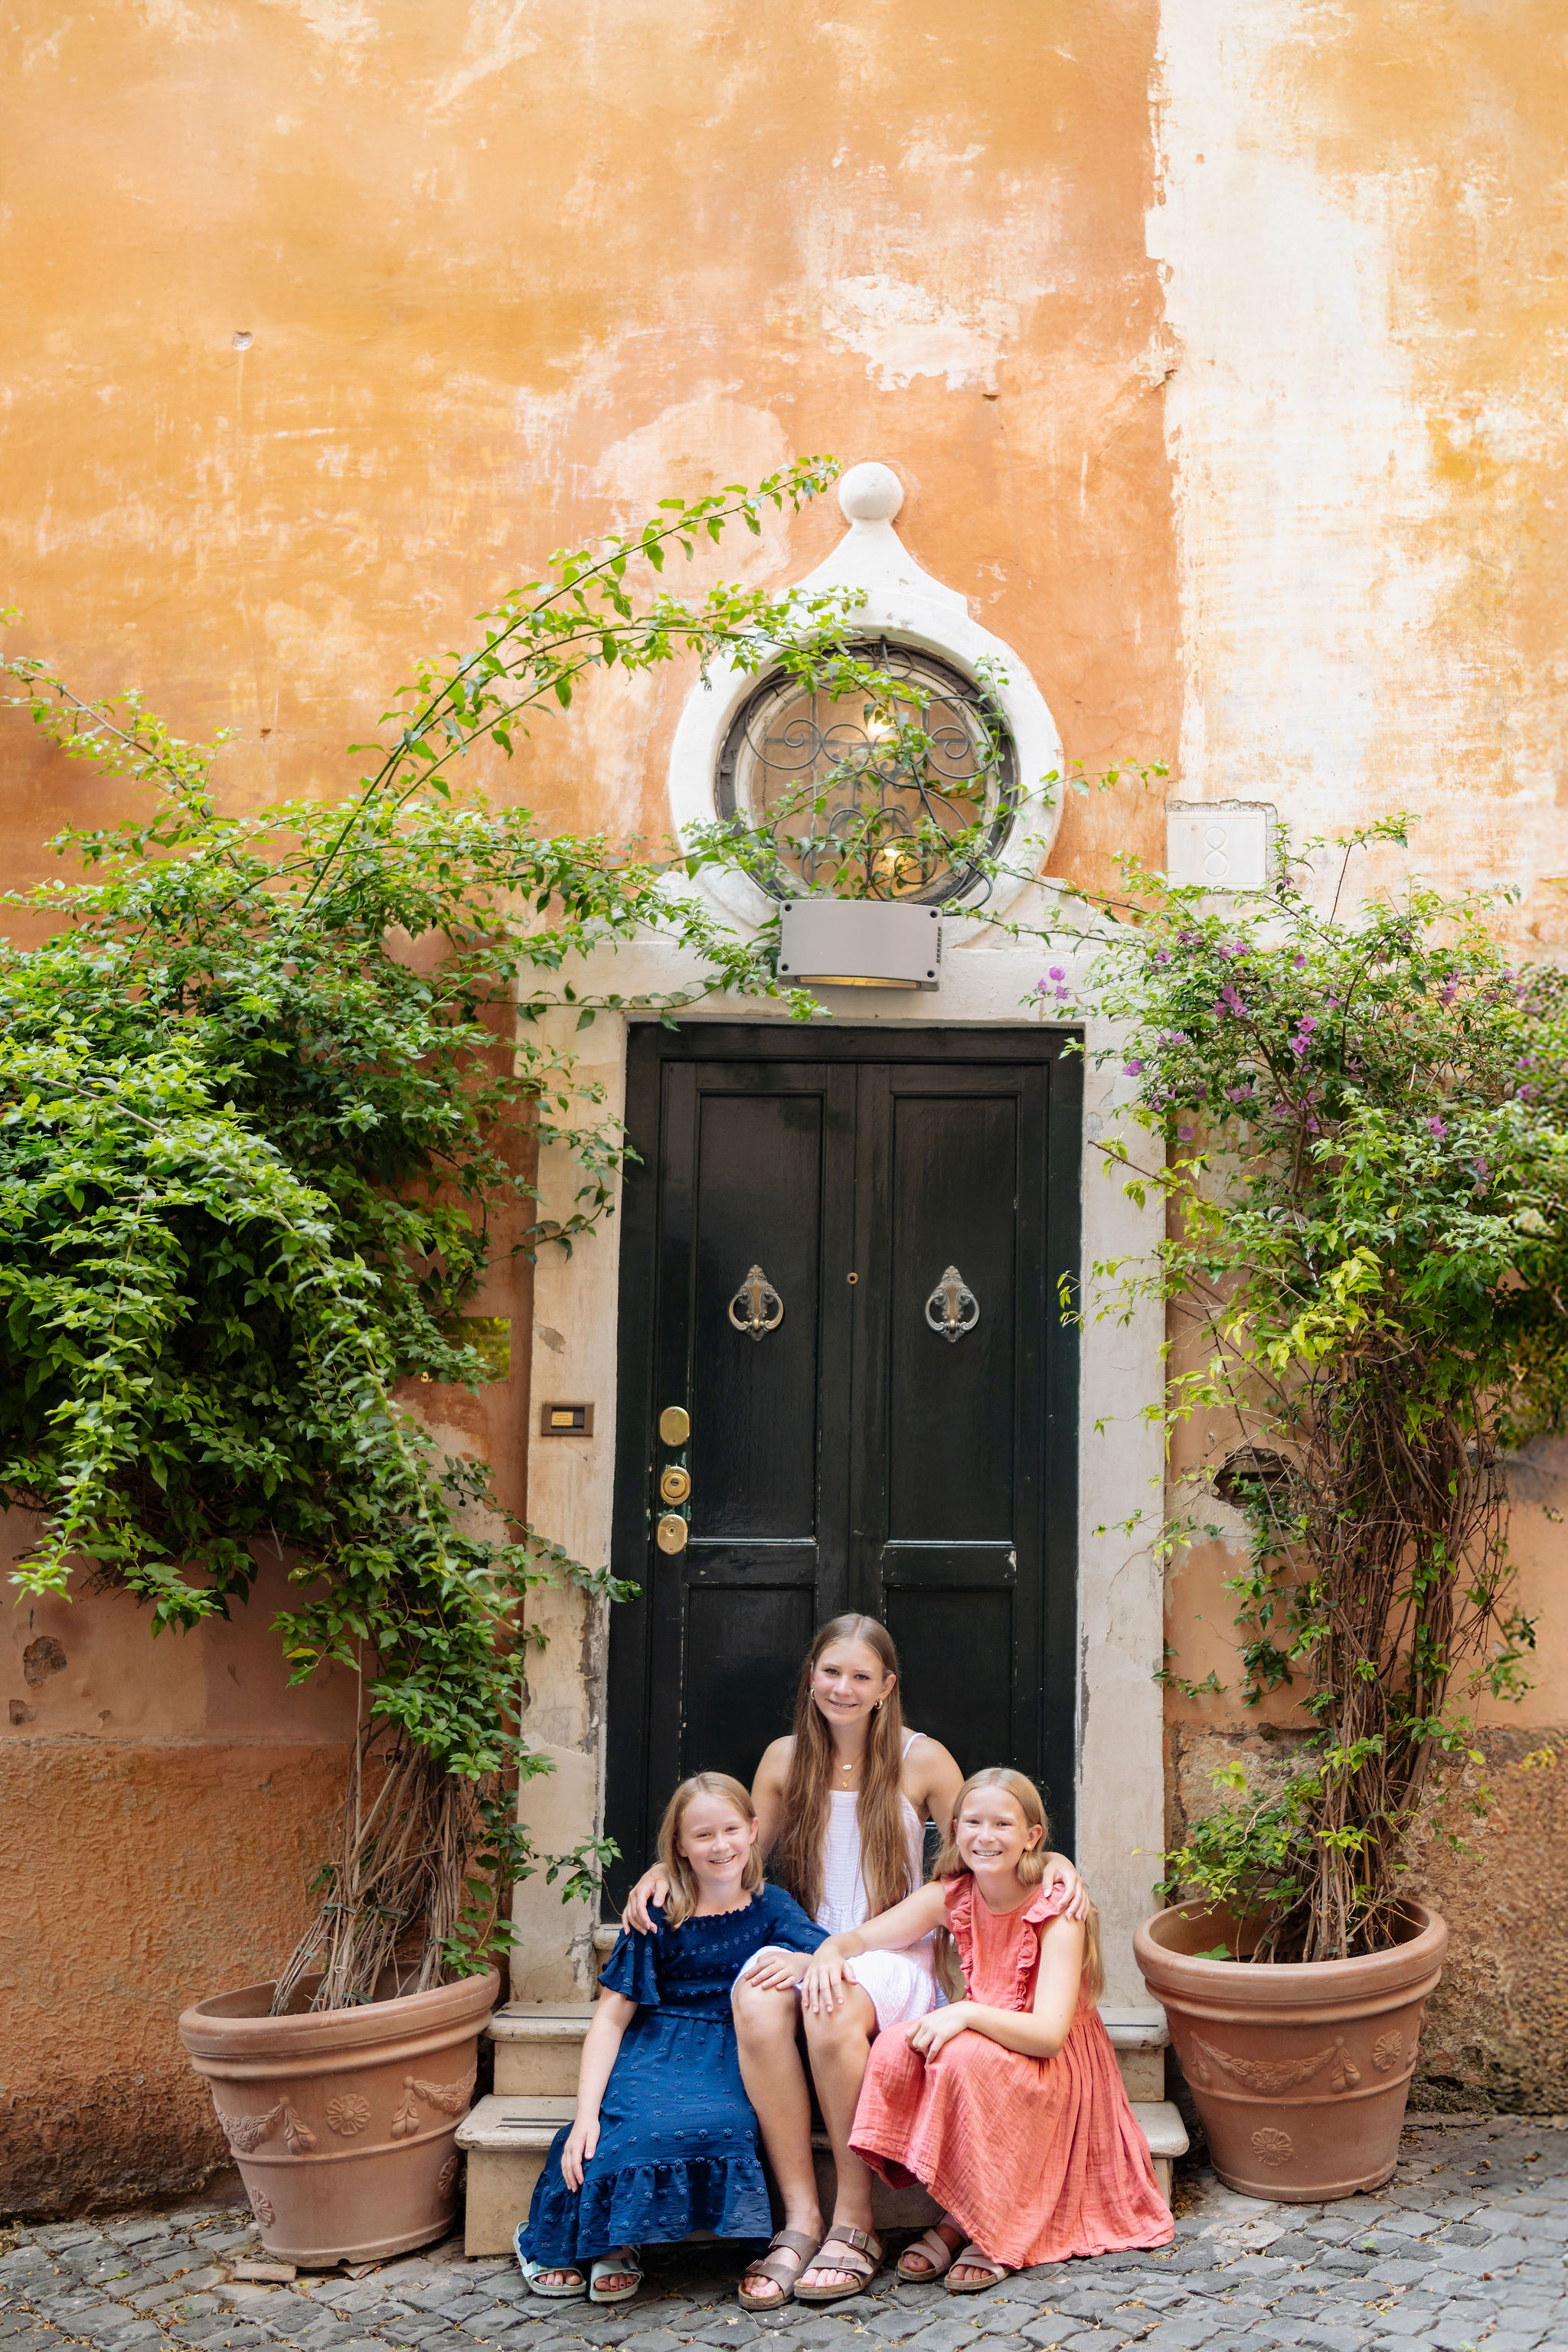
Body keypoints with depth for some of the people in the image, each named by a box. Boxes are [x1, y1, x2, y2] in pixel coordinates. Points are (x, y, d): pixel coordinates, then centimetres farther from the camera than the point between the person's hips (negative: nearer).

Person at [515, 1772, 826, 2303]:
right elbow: (611, 2016, -1)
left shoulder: (770, 1907, 7)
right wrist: (585, 2113, -13)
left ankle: (612, 2244, -13)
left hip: (728, 2061, 1)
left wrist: (801, 1962, -29)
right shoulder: (659, 1917, 2)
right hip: (654, 2053, -1)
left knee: (720, 2123, -33)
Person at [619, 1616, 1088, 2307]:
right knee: (756, 2001, -34)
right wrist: (664, 1869, 0)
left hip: (894, 1956, -2)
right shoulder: (785, 1759, 11)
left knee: (832, 2007, -38)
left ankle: (854, 2223, -23)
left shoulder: (921, 1760, 4)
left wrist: (1051, 1860, -11)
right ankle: (799, 2221, -28)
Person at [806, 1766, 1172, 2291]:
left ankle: (992, 2229, -14)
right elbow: (860, 1937, -3)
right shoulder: (950, 1897, -4)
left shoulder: (1057, 1914, -19)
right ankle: (958, 2219, -11)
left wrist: (967, 2013, -39)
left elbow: (1050, 2033, -27)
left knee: (964, 2057, -35)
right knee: (895, 2050, -25)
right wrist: (828, 1953, -28)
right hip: (983, 2042, 5)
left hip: (1057, 2067, -5)